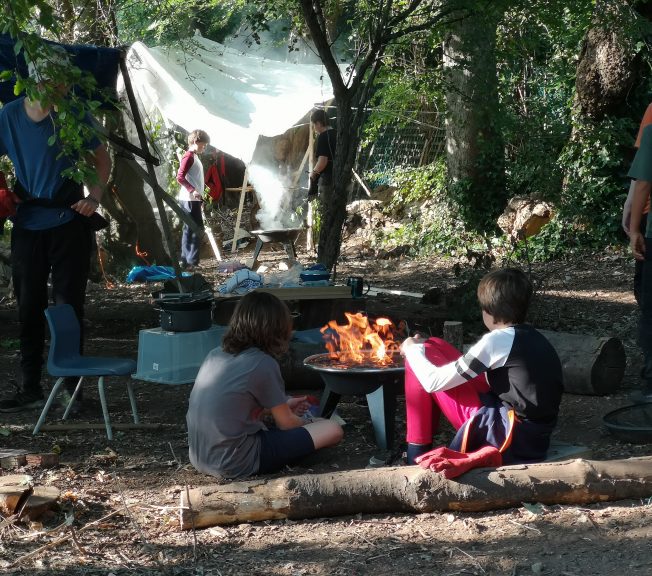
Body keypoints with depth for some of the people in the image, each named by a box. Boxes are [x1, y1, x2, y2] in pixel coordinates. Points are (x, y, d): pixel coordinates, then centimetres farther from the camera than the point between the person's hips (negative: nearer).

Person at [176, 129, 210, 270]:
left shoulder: (194, 157, 18)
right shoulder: (188, 156, -12)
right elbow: (180, 177, -20)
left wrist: (199, 195, 22)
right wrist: (193, 190, -29)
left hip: (193, 200, 10)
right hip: (189, 200, -10)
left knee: (189, 230, 10)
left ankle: (186, 261, 14)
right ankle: (192, 261, -9)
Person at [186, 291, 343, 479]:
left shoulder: (215, 355, 6)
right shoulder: (263, 363, -14)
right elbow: (286, 424, -2)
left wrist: (283, 406, 28)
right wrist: (308, 421, 20)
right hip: (236, 465, -7)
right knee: (332, 429, -5)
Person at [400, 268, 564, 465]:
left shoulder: (498, 339, -13)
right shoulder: (534, 337, 11)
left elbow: (434, 382, -11)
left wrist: (412, 349, 9)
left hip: (511, 440, -8)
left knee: (425, 353, -2)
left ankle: (416, 457, 5)